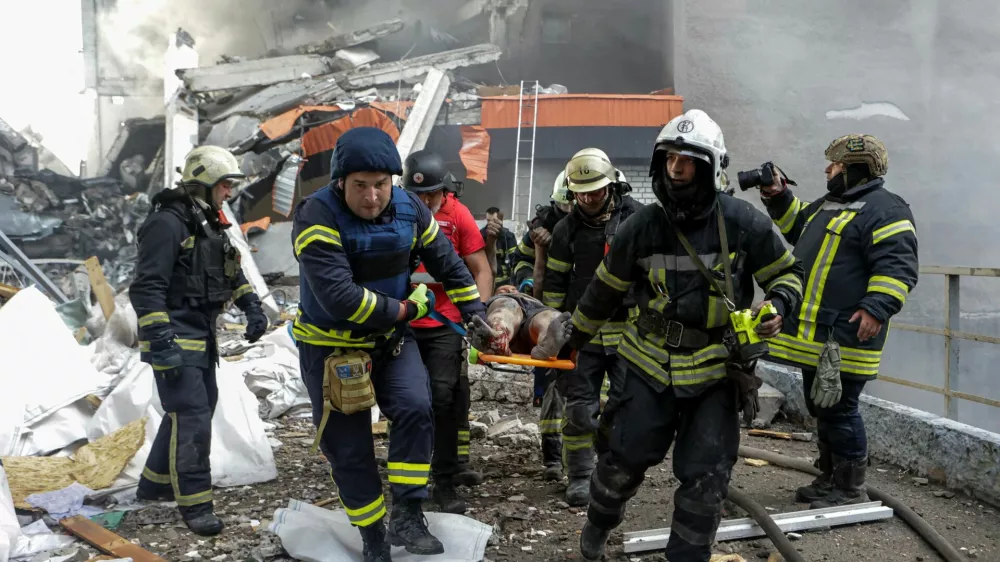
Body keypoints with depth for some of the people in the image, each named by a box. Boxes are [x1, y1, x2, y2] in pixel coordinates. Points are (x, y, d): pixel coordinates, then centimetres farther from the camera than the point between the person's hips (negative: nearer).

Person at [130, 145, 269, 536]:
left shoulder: (210, 224, 13)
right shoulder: (168, 223, -17)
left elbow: (232, 273, 23)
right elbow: (147, 288, -22)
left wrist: (252, 308, 9)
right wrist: (161, 342, -27)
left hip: (202, 337, 10)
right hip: (175, 340, -10)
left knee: (193, 410, 18)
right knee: (191, 417, -10)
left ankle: (155, 484, 34)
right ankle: (194, 505, 0)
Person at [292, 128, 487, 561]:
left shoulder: (408, 209, -6)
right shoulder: (317, 216, -25)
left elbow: (448, 264, 8)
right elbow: (339, 296, -33)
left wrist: (475, 313, 8)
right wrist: (406, 309, -21)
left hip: (391, 337, 4)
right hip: (331, 346, -3)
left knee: (416, 408, -20)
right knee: (349, 446, 4)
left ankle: (406, 516, -7)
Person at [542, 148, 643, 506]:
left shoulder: (636, 219, -2)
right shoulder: (567, 228, 7)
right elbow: (555, 281, 13)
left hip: (627, 328, -2)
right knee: (579, 404, 3)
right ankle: (580, 477, 15)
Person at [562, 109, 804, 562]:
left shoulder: (743, 223, -10)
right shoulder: (641, 228, -5)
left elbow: (787, 272, 5)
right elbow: (605, 291, 9)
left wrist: (778, 304, -18)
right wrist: (572, 339, 19)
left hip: (717, 370, -1)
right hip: (653, 363, 1)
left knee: (705, 478, 1)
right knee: (625, 456, 7)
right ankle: (598, 524, 37)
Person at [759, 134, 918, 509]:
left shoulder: (884, 209, -12)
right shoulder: (829, 203, 19)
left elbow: (898, 266, -20)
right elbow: (797, 227, 35)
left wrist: (877, 307, -32)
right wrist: (778, 197, 21)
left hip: (845, 335, -10)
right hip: (814, 334, 10)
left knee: (839, 409, -4)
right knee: (821, 406, 17)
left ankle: (850, 489, 10)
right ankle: (829, 479, 30)